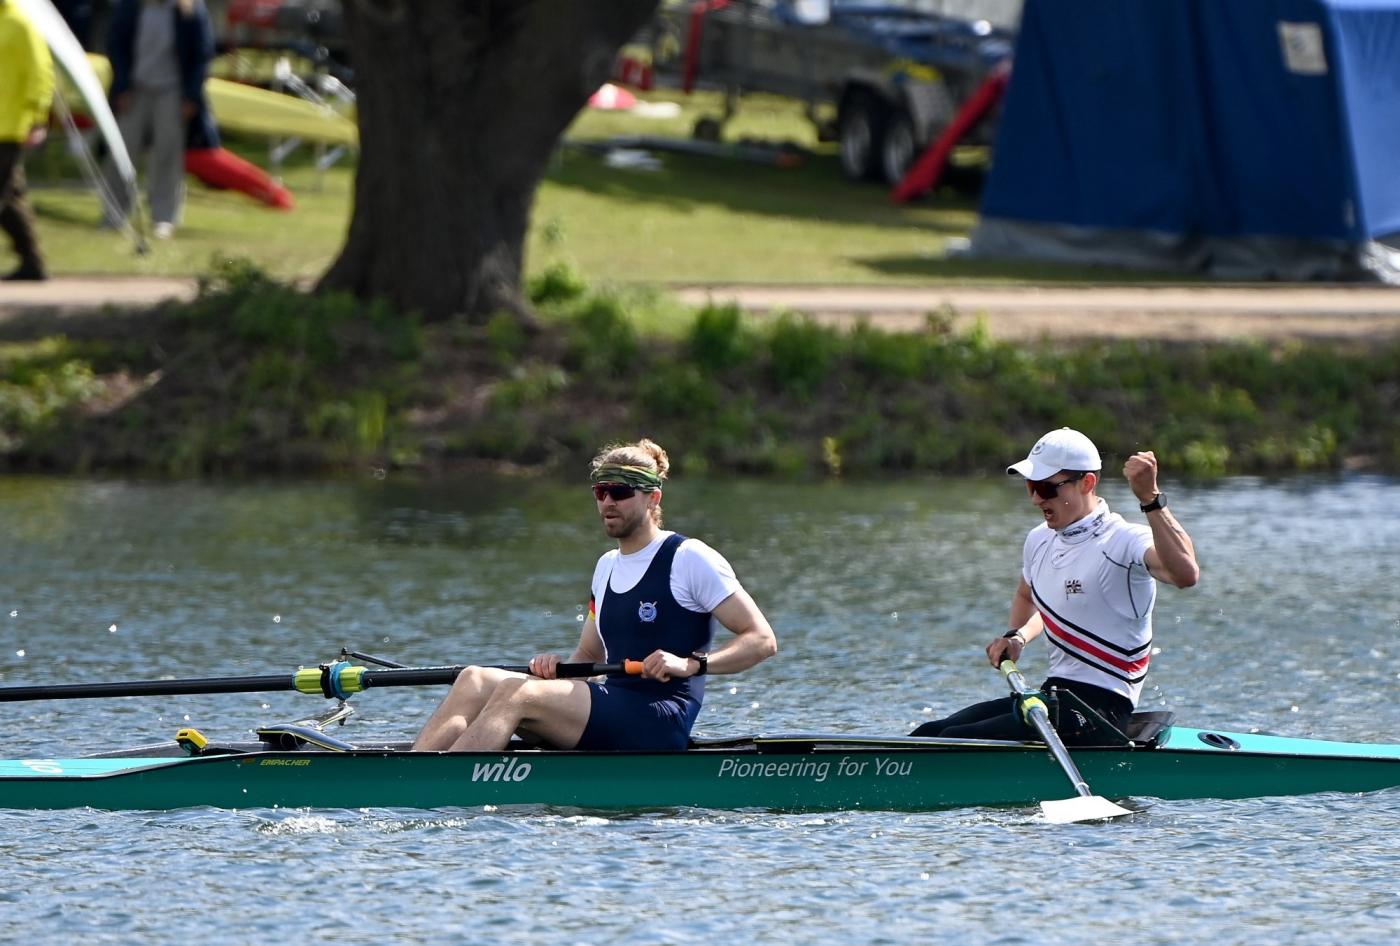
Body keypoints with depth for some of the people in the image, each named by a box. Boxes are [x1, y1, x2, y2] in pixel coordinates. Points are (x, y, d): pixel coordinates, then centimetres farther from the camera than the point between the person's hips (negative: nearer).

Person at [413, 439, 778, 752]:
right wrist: (557, 667, 0)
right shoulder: (608, 566, 20)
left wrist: (691, 664, -21)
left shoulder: (689, 559, -2)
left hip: (659, 726, -8)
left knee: (516, 694, -27)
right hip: (611, 713, 8)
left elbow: (763, 640, -6)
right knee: (475, 680, -9)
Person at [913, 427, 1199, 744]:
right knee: (929, 736, -5)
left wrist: (1151, 500, -44)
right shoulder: (1040, 540, 10)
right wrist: (1017, 637, 12)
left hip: (1100, 709, -9)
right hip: (1052, 694, 9)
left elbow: (1186, 574, -38)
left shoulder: (1123, 542, -16)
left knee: (959, 743, -22)